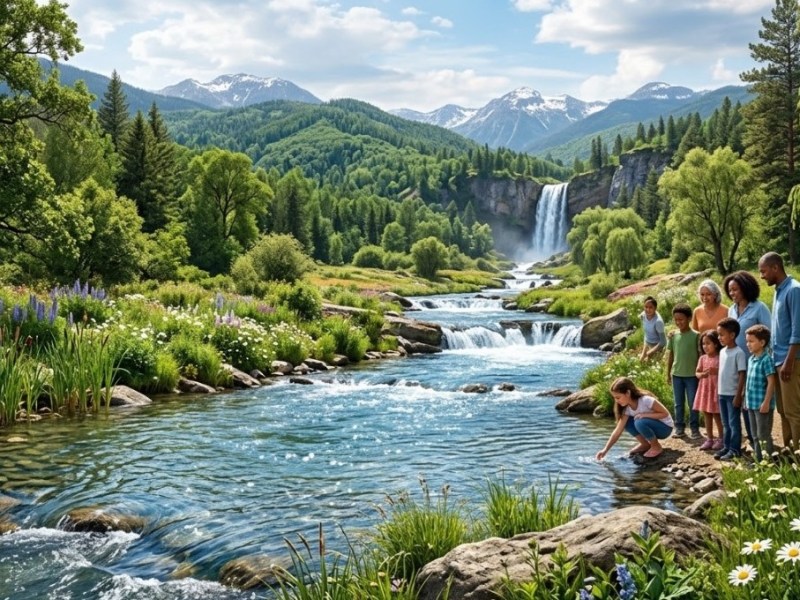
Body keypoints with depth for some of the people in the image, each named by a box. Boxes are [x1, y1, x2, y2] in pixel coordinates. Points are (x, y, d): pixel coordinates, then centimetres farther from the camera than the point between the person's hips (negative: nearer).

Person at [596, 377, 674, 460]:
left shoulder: (646, 400, -29)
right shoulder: (627, 408, -9)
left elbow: (665, 413, -21)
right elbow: (618, 431, -11)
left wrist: (645, 414, -30)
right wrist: (605, 450, -18)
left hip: (665, 427, -7)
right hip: (650, 427, 7)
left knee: (640, 422, -32)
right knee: (627, 422, -12)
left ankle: (656, 447, -10)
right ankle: (645, 444, 3)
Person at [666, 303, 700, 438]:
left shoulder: (695, 335, -8)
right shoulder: (673, 335, 3)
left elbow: (700, 355, -4)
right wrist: (668, 373, 10)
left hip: (692, 375, -3)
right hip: (677, 374, 4)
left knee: (693, 403, 4)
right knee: (678, 403, 10)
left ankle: (695, 428, 13)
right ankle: (679, 428, 18)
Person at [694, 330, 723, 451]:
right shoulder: (702, 358, 7)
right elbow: (697, 372, 6)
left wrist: (716, 372, -27)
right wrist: (701, 375, -15)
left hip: (716, 389, -6)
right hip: (704, 389, 6)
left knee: (717, 415, 1)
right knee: (706, 415, 10)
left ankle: (721, 439, 13)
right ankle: (709, 439, 17)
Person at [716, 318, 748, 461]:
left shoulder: (738, 353, -14)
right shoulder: (722, 351, 10)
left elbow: (742, 375, -15)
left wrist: (738, 395, -17)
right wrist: (718, 390, 15)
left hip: (733, 394, -8)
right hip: (722, 393, 8)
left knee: (734, 423, 1)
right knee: (725, 423, 15)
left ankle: (735, 449, 8)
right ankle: (726, 447, 23)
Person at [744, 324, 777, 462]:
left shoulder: (766, 359, -15)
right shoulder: (751, 359, 11)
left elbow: (771, 382, -17)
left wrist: (766, 402, -20)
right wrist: (747, 400, 17)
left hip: (762, 404, -9)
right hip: (752, 404, 9)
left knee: (763, 435, -2)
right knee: (755, 436, 15)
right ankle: (758, 459, 24)